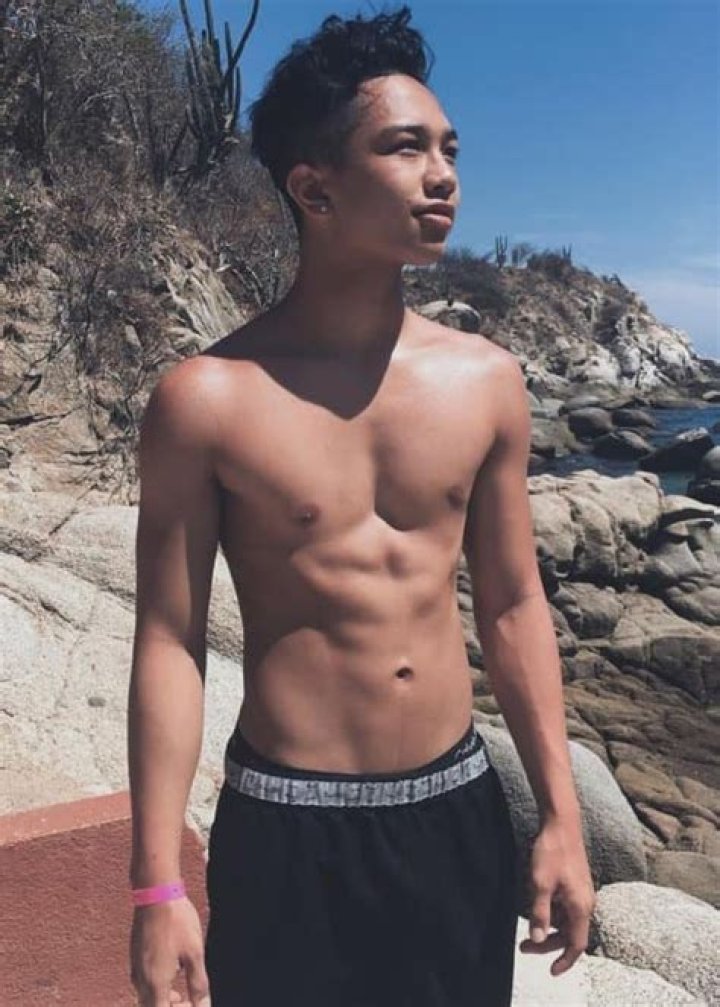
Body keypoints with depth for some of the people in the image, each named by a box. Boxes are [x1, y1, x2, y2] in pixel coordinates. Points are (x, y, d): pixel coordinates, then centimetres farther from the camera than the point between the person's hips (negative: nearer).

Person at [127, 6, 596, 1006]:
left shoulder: (486, 380, -2)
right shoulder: (207, 399, -13)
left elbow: (513, 605, 4)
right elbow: (169, 644, -9)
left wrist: (561, 816, 6)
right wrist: (158, 885, -7)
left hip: (463, 810, 4)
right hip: (289, 830, -3)